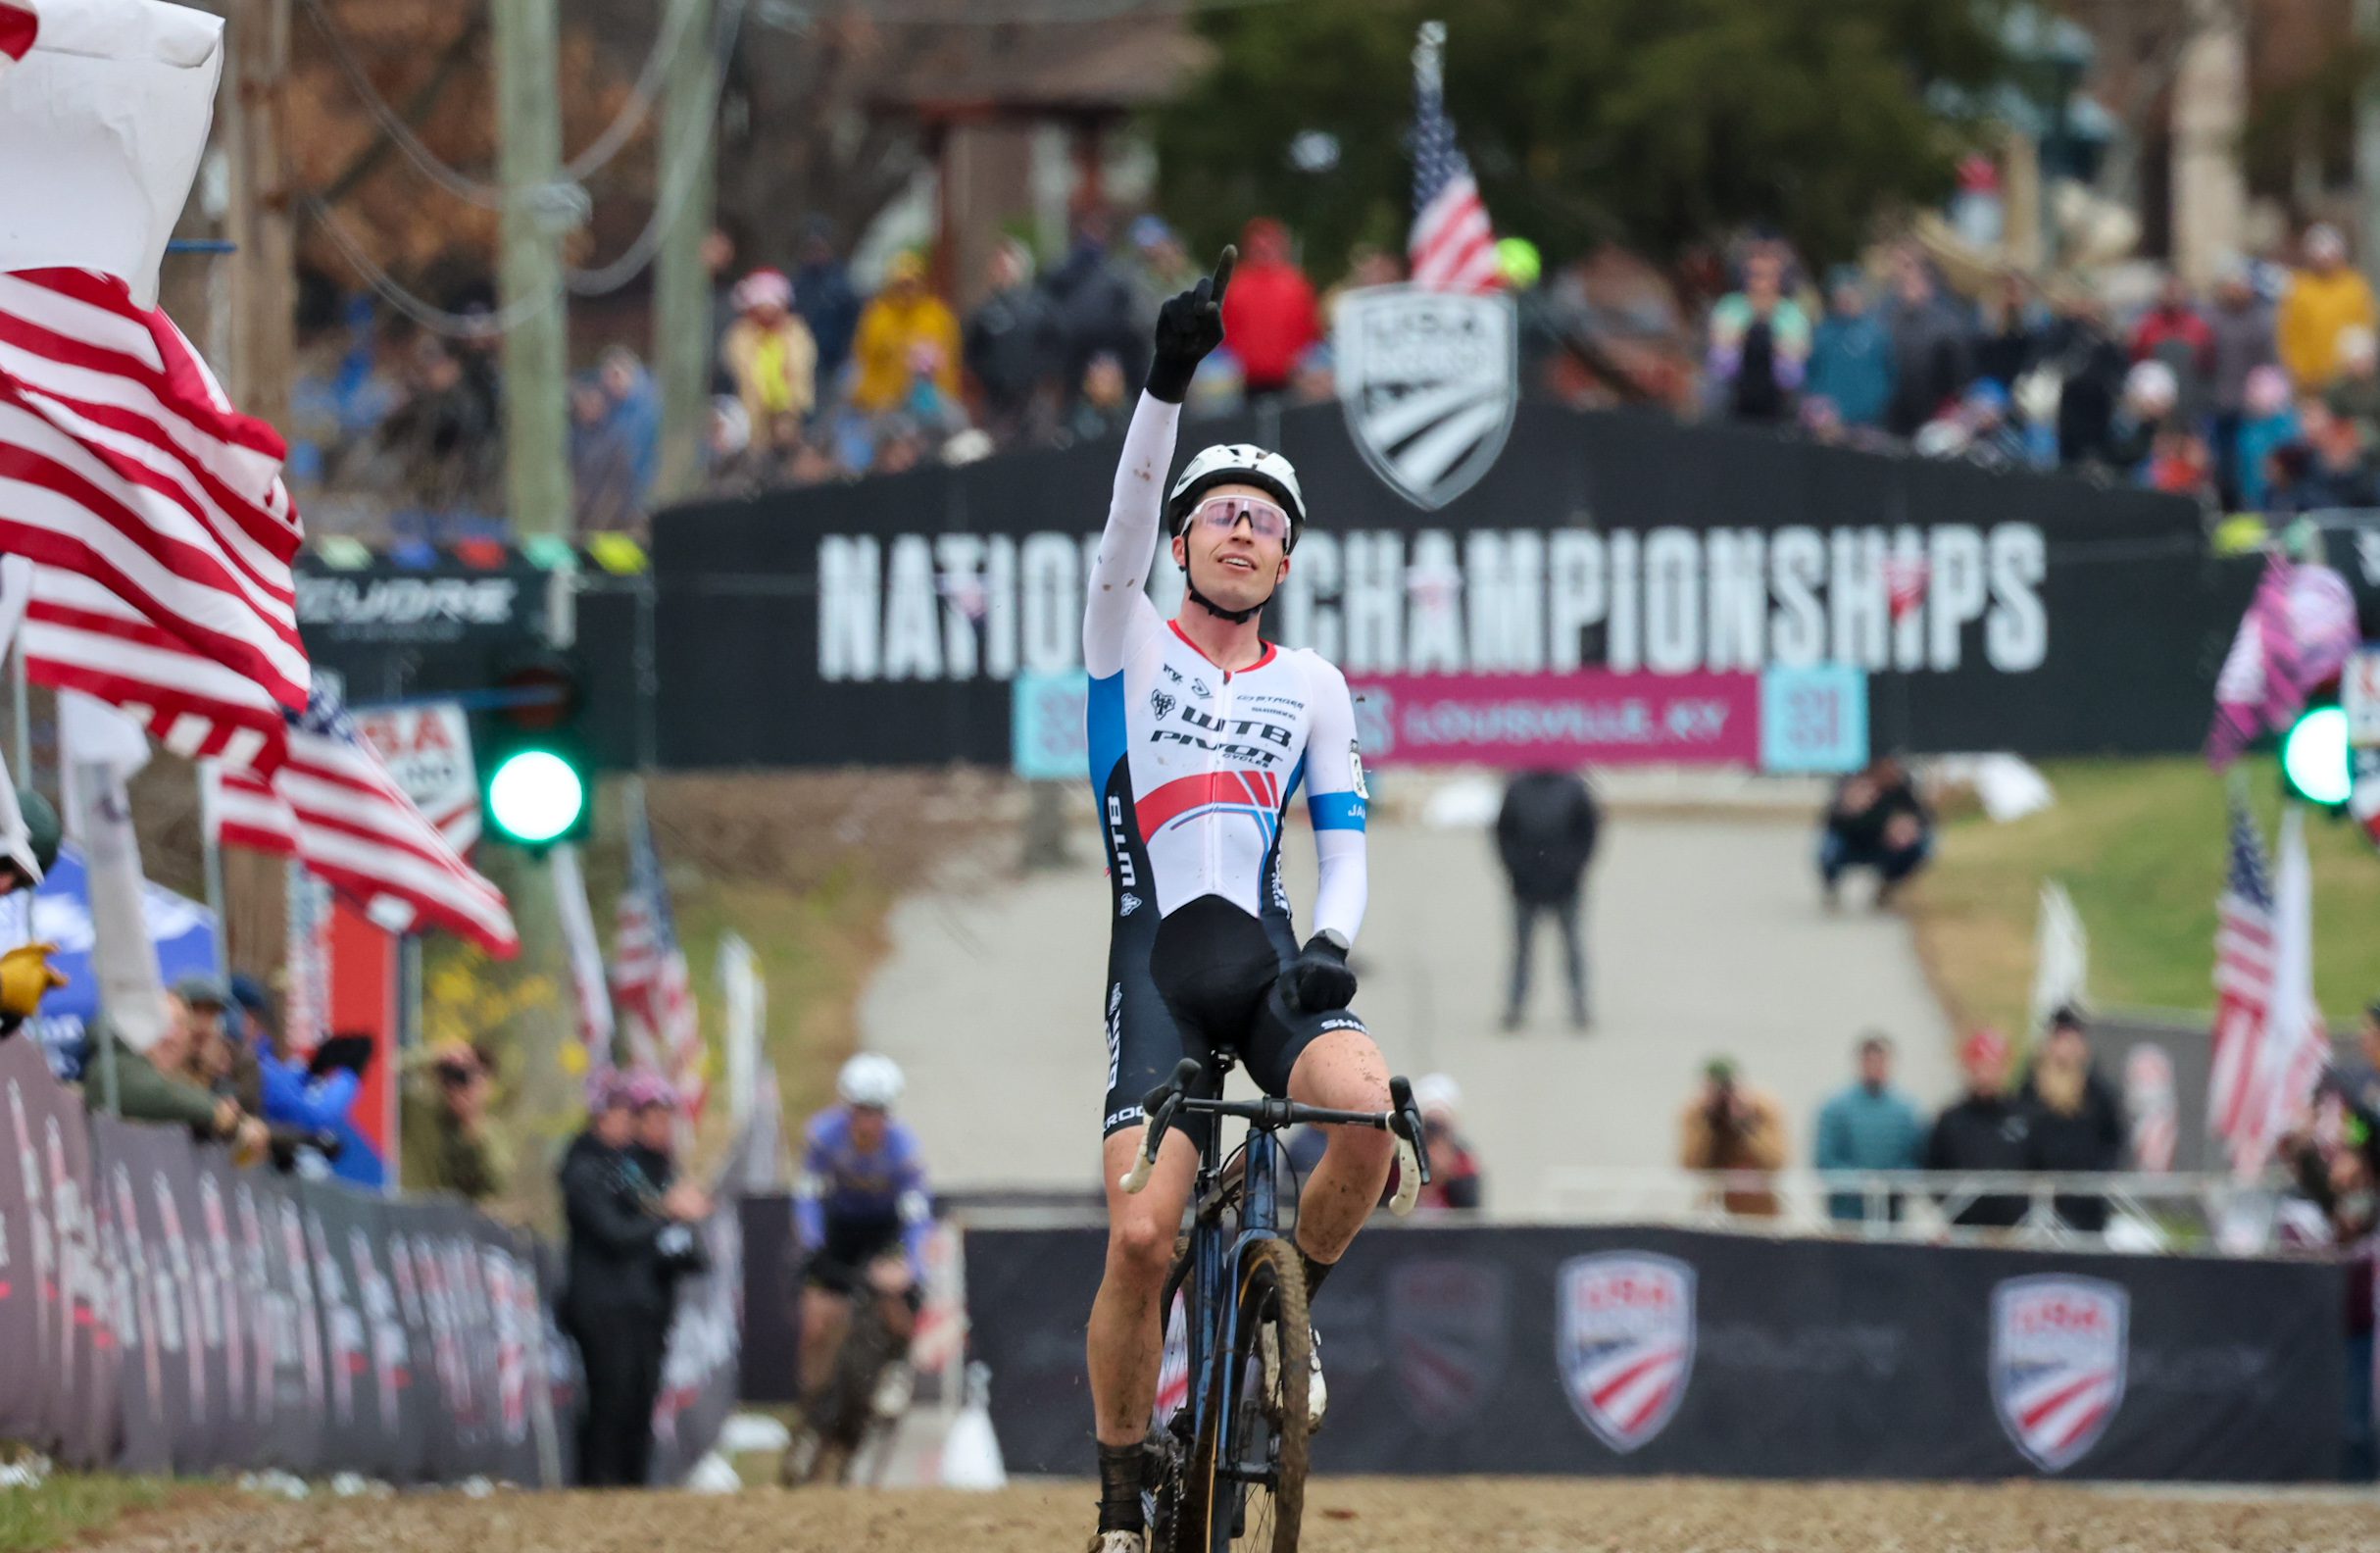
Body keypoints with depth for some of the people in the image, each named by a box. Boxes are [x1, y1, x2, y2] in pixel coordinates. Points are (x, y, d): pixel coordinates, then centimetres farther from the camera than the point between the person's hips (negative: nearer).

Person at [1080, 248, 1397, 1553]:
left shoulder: (1310, 687, 15)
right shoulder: (1132, 647, 7)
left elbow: (1343, 837, 13)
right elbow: (1127, 519, -10)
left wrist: (1333, 941, -8)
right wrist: (1169, 380, -24)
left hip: (1268, 954, 2)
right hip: (1159, 957, -2)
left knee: (1363, 1105, -30)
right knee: (1141, 1234, -15)